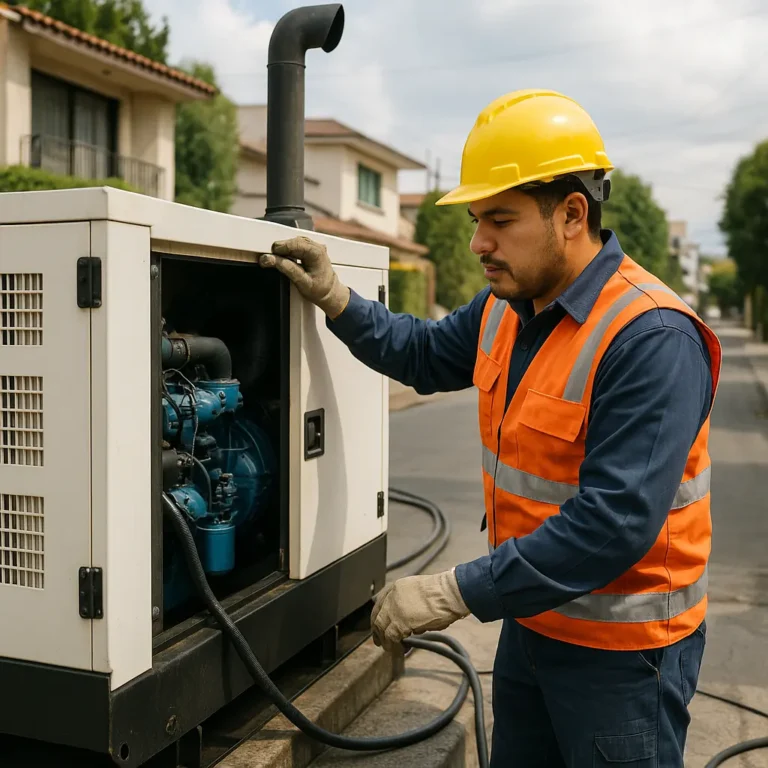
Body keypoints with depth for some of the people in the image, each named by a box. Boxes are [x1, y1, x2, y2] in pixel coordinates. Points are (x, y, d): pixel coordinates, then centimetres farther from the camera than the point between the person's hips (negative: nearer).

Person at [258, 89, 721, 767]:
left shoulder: (652, 340, -27)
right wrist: (335, 298, 5)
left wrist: (456, 593, -30)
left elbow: (615, 523, -32)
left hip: (621, 651, -7)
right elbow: (425, 354, 19)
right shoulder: (508, 307, 1)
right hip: (532, 619, 8)